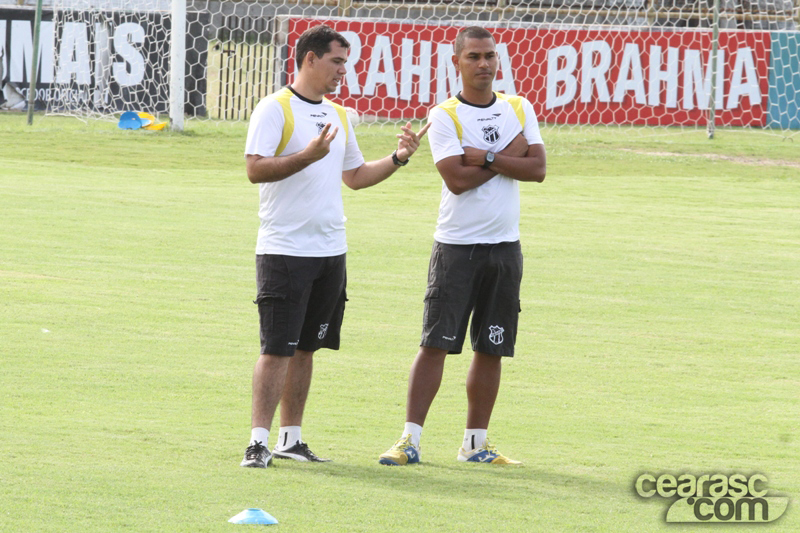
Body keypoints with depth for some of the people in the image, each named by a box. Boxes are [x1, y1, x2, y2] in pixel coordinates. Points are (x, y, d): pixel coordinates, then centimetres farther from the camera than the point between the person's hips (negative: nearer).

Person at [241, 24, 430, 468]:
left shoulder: (338, 116, 17)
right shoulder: (275, 109, -7)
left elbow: (354, 176, 26)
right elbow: (255, 169, -16)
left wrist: (399, 158, 14)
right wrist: (309, 155, -26)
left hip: (330, 250, 7)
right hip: (284, 250, -7)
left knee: (305, 348, 9)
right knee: (277, 348, -10)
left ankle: (290, 439, 15)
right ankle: (258, 442, -10)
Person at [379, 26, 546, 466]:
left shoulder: (519, 110, 9)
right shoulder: (444, 117, -4)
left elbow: (537, 168, -3)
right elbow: (457, 179, -16)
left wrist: (485, 158, -12)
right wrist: (510, 156, -9)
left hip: (505, 248, 4)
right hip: (457, 247, -4)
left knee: (491, 350, 7)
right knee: (435, 343, -8)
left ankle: (475, 443, 15)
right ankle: (410, 440, -7)